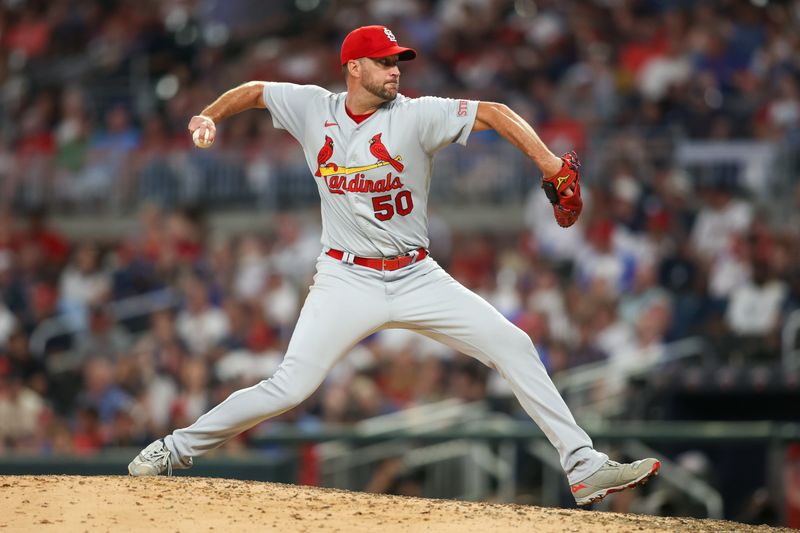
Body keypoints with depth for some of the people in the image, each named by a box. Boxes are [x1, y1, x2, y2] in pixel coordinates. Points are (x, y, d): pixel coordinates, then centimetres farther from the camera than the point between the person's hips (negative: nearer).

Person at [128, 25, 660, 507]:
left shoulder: (416, 114, -7)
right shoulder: (314, 108, 0)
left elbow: (494, 113, -12)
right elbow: (254, 90, 16)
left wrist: (551, 165, -24)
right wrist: (211, 115, -2)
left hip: (417, 278, 1)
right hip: (347, 281, -1)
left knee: (514, 347, -9)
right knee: (290, 386, -14)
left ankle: (585, 468, -6)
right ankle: (177, 449, 2)